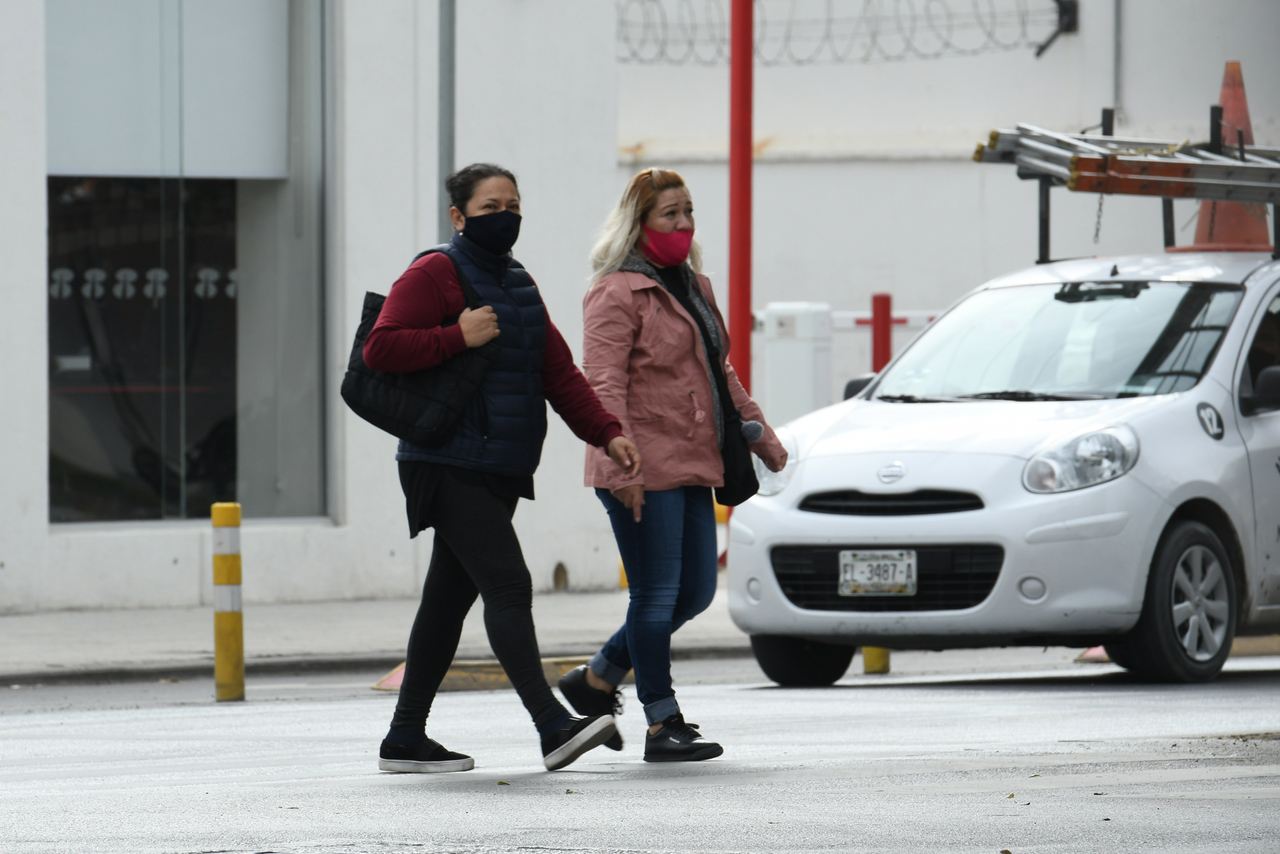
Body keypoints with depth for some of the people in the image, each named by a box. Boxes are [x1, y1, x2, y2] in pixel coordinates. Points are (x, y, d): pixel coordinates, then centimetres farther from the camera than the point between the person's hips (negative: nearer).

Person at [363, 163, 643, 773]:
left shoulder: (519, 286, 20)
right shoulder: (434, 275, -5)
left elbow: (559, 373, 17)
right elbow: (379, 349, -14)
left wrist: (607, 434, 7)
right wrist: (458, 337, -19)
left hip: (500, 472, 8)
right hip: (450, 467, -8)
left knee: (449, 600, 11)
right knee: (507, 586, -17)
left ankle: (405, 739, 16)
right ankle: (553, 726, -25)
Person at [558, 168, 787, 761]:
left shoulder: (691, 287, 19)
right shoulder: (619, 293, -9)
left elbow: (720, 373, 29)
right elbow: (603, 385, -18)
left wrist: (761, 437, 30)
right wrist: (621, 465, -27)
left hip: (692, 467, 9)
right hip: (643, 474, -9)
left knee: (695, 592, 10)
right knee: (657, 595, -5)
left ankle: (596, 681, 23)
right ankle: (663, 726, 1)